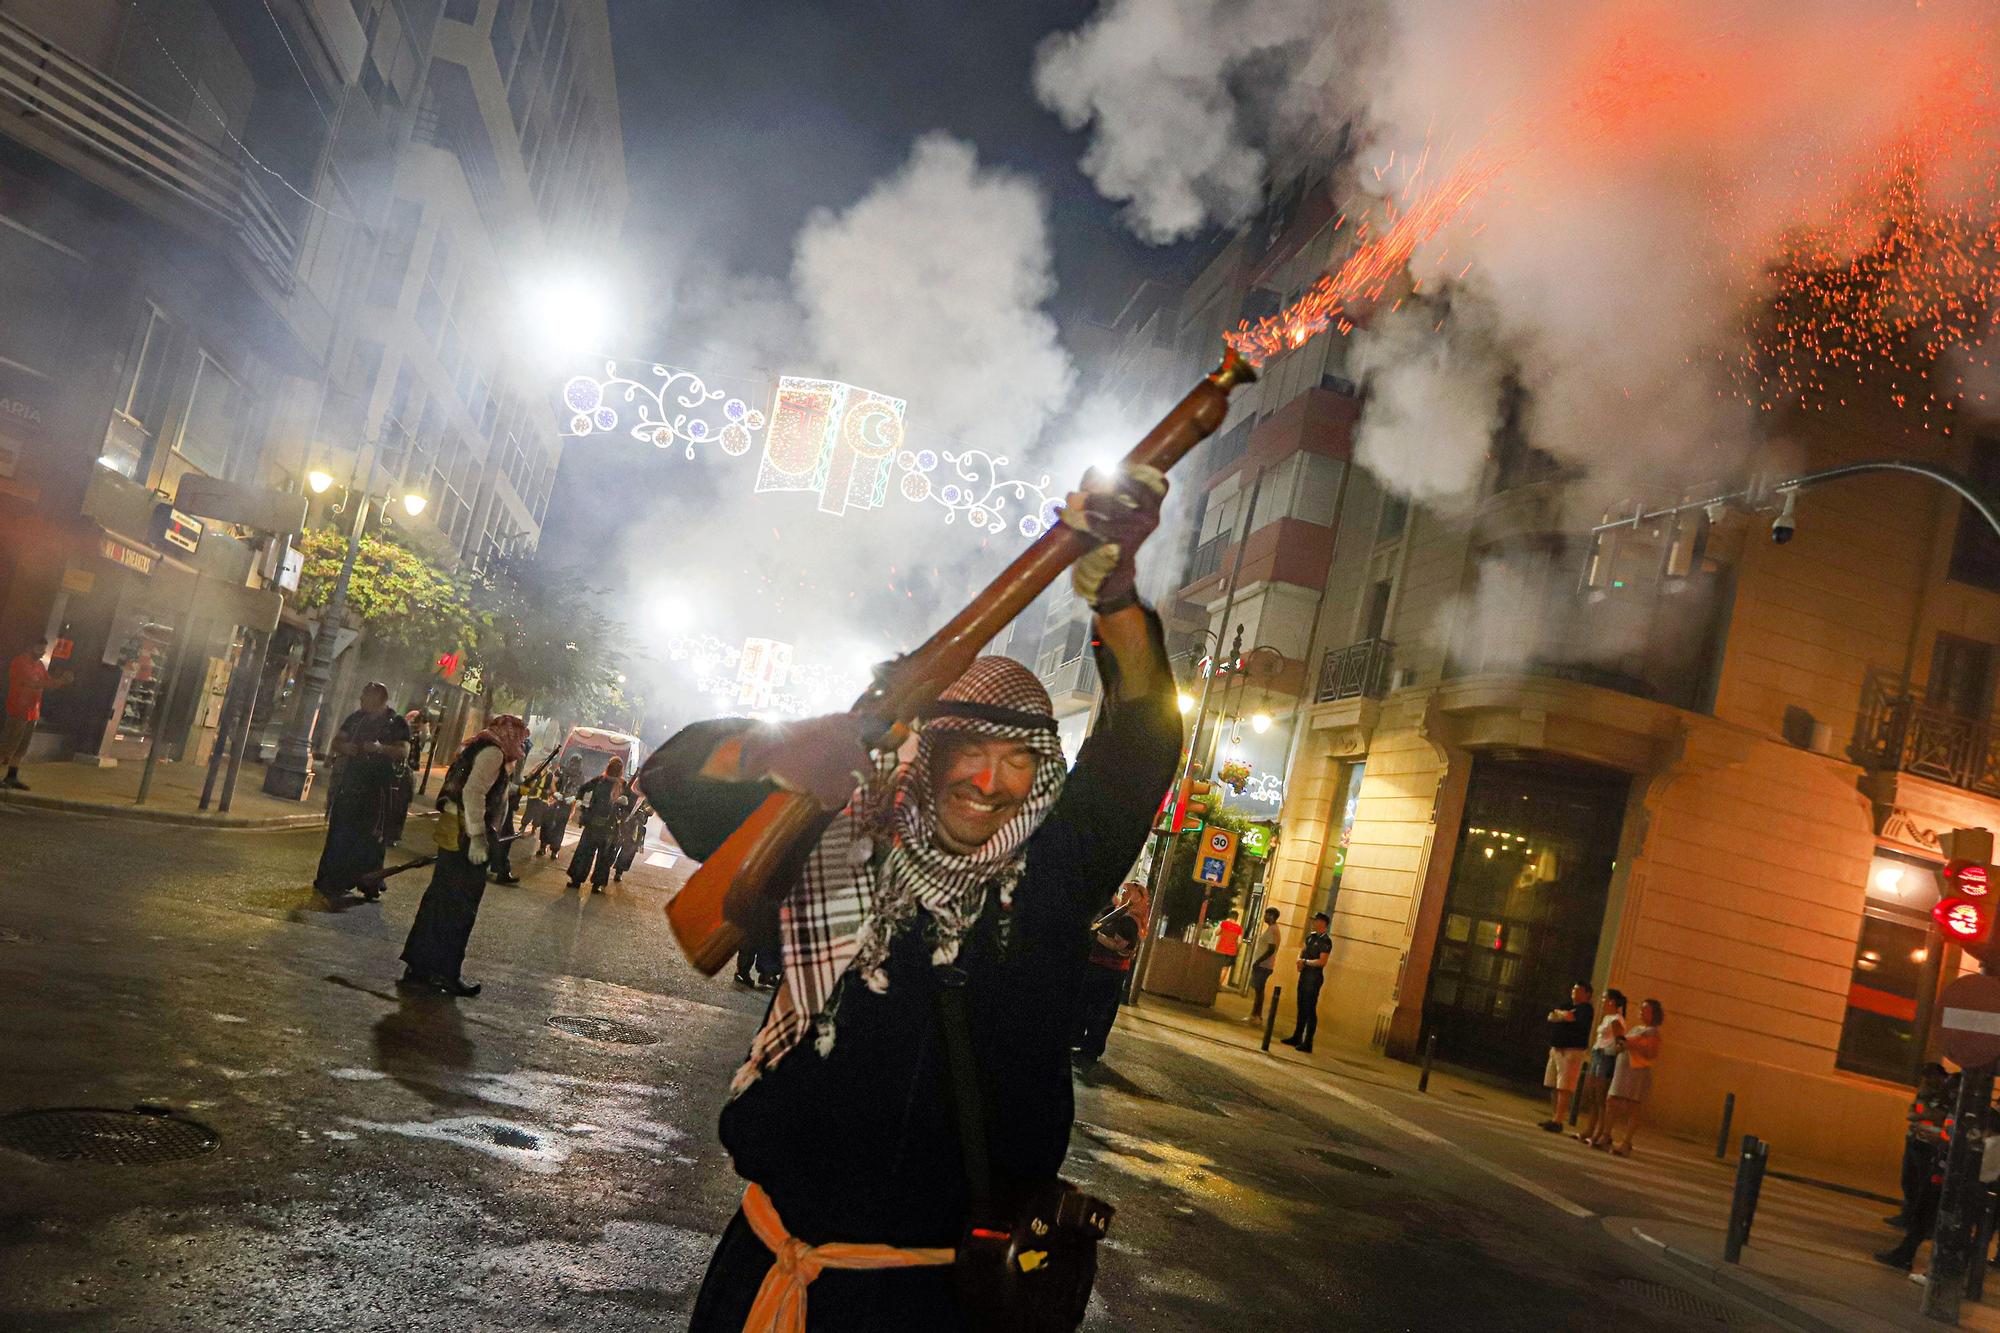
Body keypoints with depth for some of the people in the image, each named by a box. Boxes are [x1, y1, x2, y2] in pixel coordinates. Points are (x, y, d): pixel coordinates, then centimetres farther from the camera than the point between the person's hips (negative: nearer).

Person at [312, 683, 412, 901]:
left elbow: (404, 752, -12)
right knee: (339, 833, 4)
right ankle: (329, 880, 10)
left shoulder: (397, 724, -2)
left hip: (377, 790, -4)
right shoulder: (357, 717, 12)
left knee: (371, 837, -1)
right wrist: (344, 747, -8)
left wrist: (381, 748, -29)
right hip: (349, 785, 4)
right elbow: (336, 740, 15)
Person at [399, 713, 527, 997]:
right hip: (466, 836, -10)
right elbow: (473, 793, -22)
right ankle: (446, 973, 4)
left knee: (441, 900, 15)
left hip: (453, 834, 10)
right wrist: (477, 837, -24)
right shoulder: (493, 752, -10)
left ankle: (420, 967, 22)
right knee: (460, 908, -2)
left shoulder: (477, 748, 20)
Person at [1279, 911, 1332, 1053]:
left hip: (1314, 978, -9)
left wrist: (1305, 962, -14)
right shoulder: (1310, 935, 11)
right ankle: (1297, 1038, 27)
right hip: (1304, 975, 9)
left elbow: (1322, 962, -20)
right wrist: (1300, 960, -2)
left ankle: (1308, 1043, -3)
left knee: (1310, 1010, -6)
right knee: (1301, 1008, 16)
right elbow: (1302, 950, 18)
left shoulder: (1325, 941, -14)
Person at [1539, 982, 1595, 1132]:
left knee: (1563, 1089, -11)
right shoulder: (1568, 1006, 21)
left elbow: (1570, 1016, -20)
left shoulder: (1585, 1008, -4)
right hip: (1556, 1050, 8)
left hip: (1571, 1052, -8)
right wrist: (1562, 1016, -8)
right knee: (1554, 1088, 9)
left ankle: (1558, 1121, -14)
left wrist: (1559, 1013, 0)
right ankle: (1553, 1118, 14)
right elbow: (1551, 1018, 12)